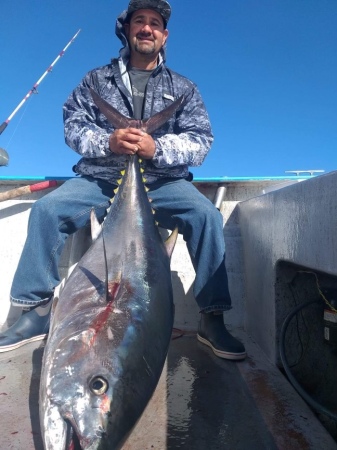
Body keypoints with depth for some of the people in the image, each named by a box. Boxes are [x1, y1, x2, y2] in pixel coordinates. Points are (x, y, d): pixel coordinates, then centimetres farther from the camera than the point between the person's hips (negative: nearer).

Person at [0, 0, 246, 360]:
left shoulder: (183, 88, 13)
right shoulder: (97, 79, 16)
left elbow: (200, 140, 0)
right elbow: (73, 125, 5)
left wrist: (156, 148, -20)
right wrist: (108, 142, -17)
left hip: (163, 182, 0)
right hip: (100, 179, 1)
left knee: (206, 215, -28)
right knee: (47, 209, -21)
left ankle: (212, 318, -16)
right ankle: (37, 310, -8)